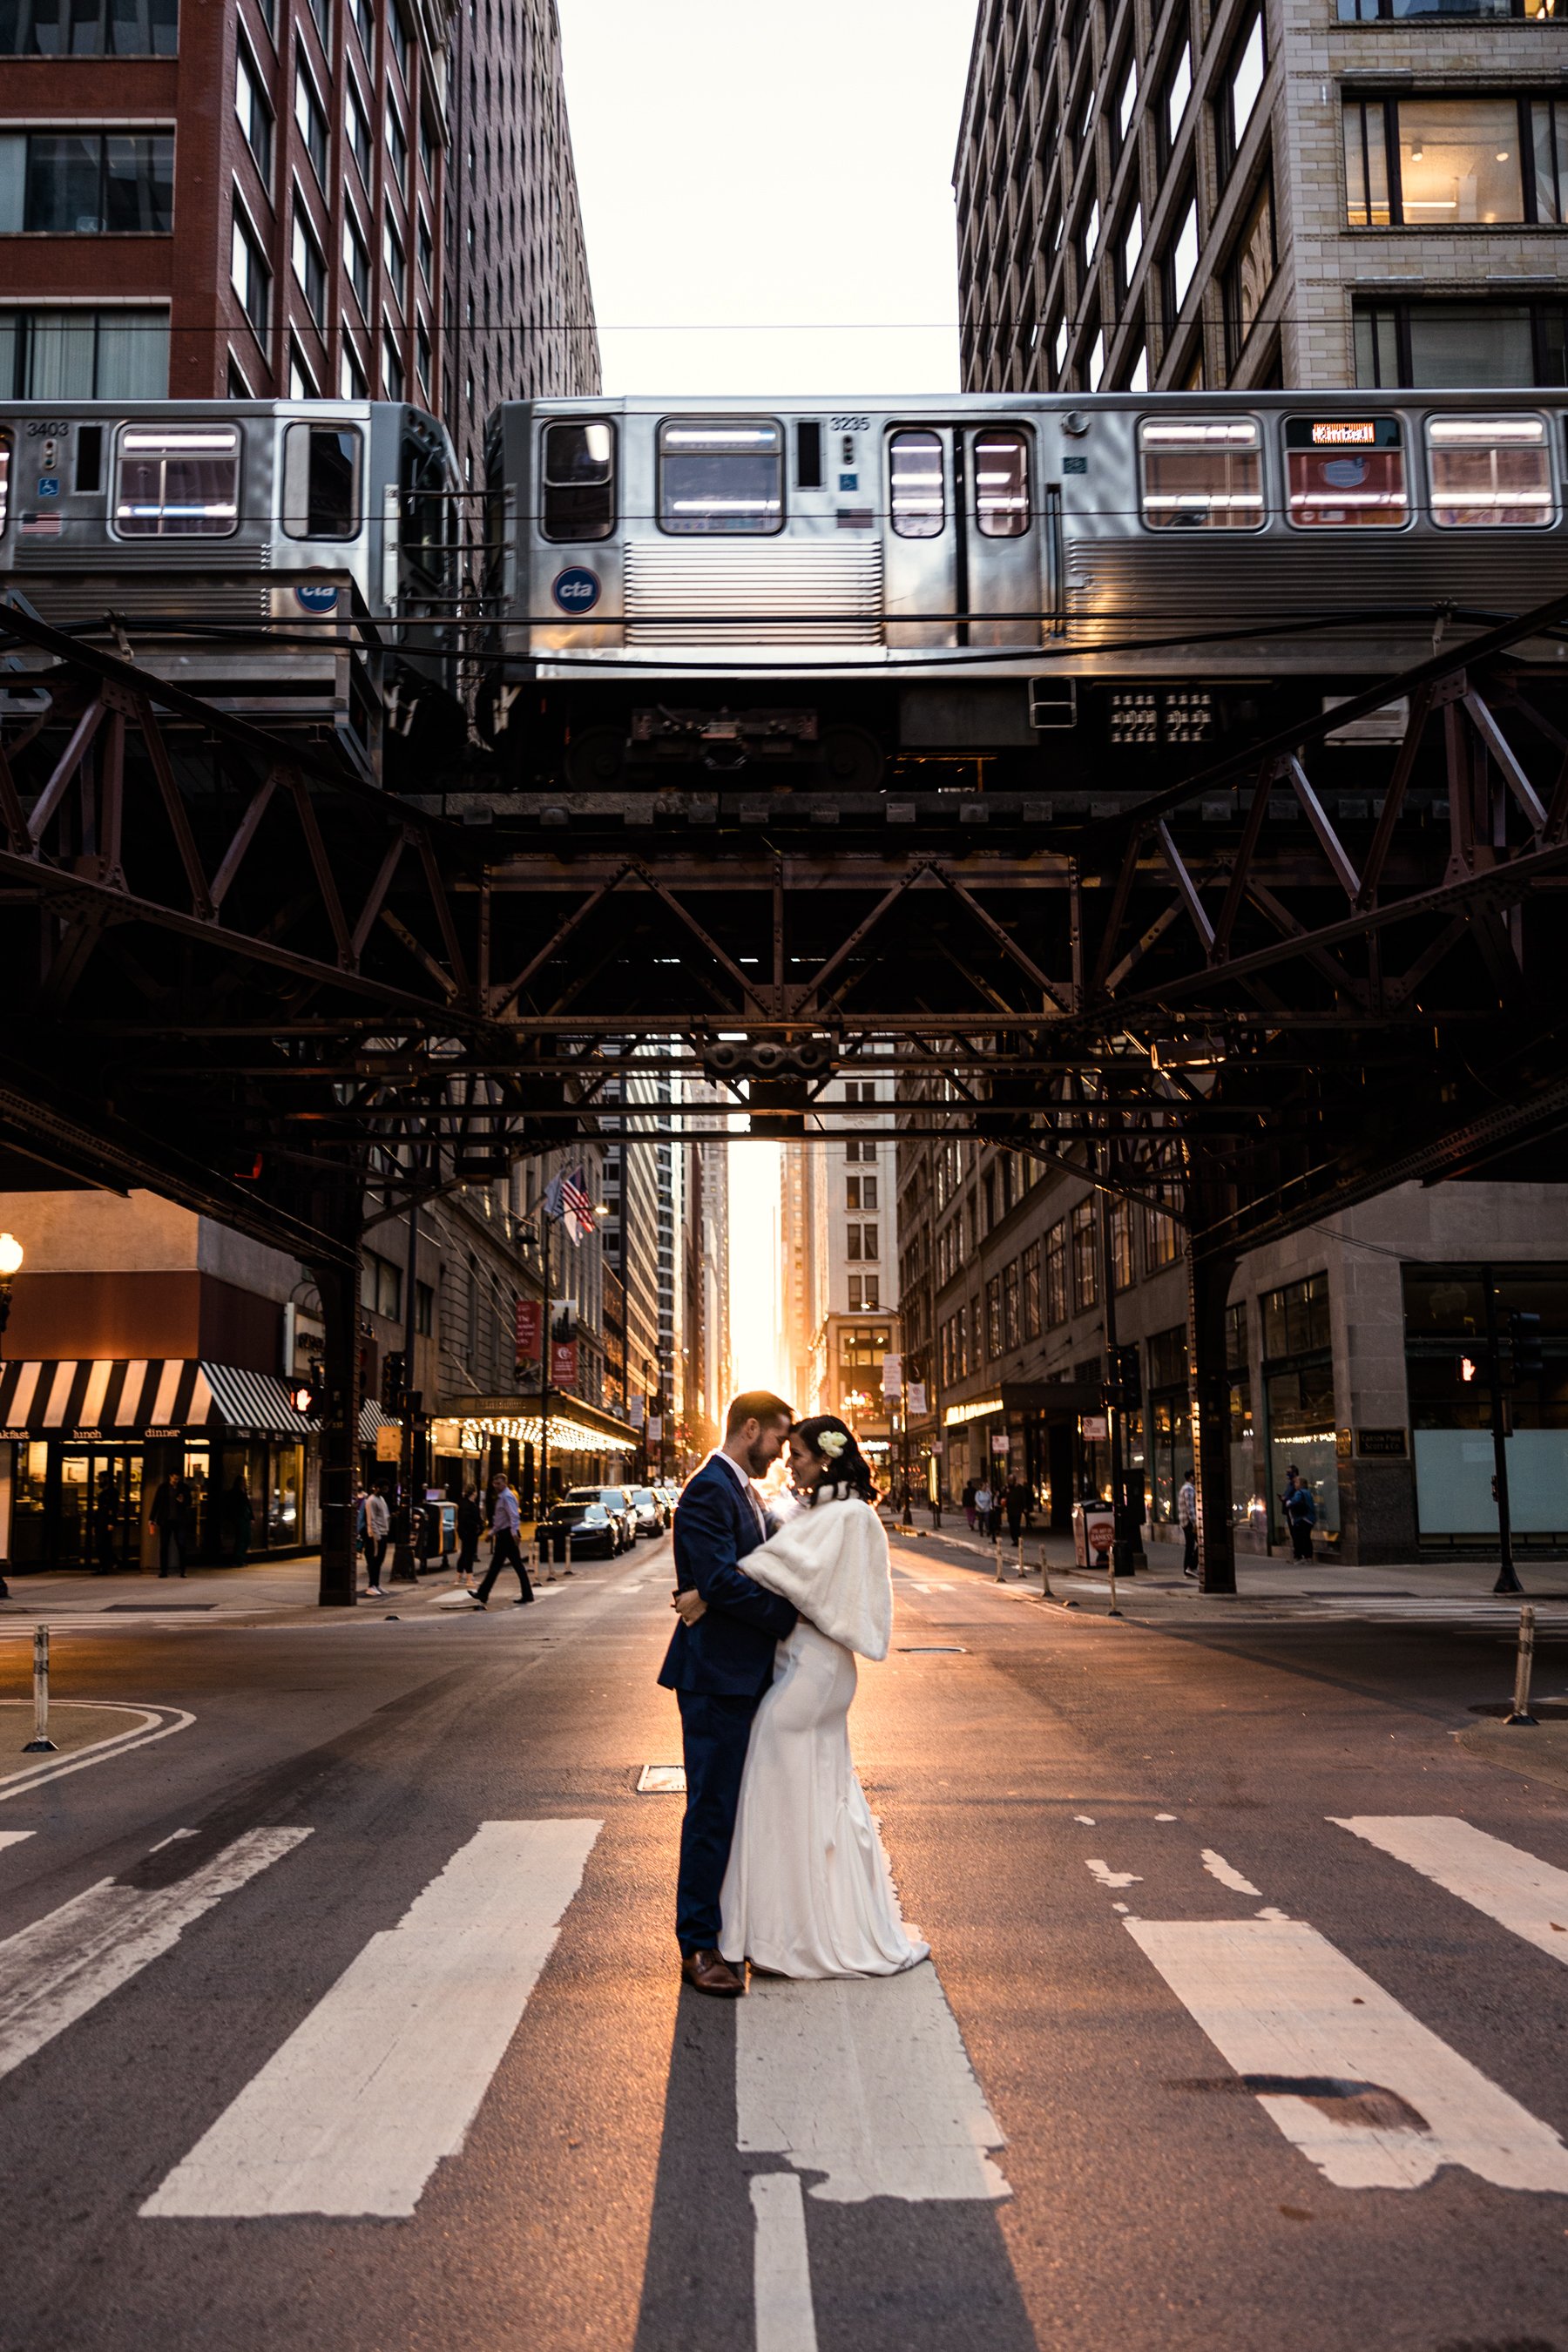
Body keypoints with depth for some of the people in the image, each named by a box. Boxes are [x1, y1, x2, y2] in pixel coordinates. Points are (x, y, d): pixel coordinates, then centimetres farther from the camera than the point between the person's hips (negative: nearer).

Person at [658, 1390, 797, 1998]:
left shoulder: (743, 1492, 16)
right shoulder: (708, 1493, -16)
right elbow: (719, 1581, -24)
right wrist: (788, 1617, -16)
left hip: (747, 1674, 10)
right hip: (716, 1675, -10)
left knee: (741, 1805, 16)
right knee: (712, 1809, -2)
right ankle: (698, 1946, 7)